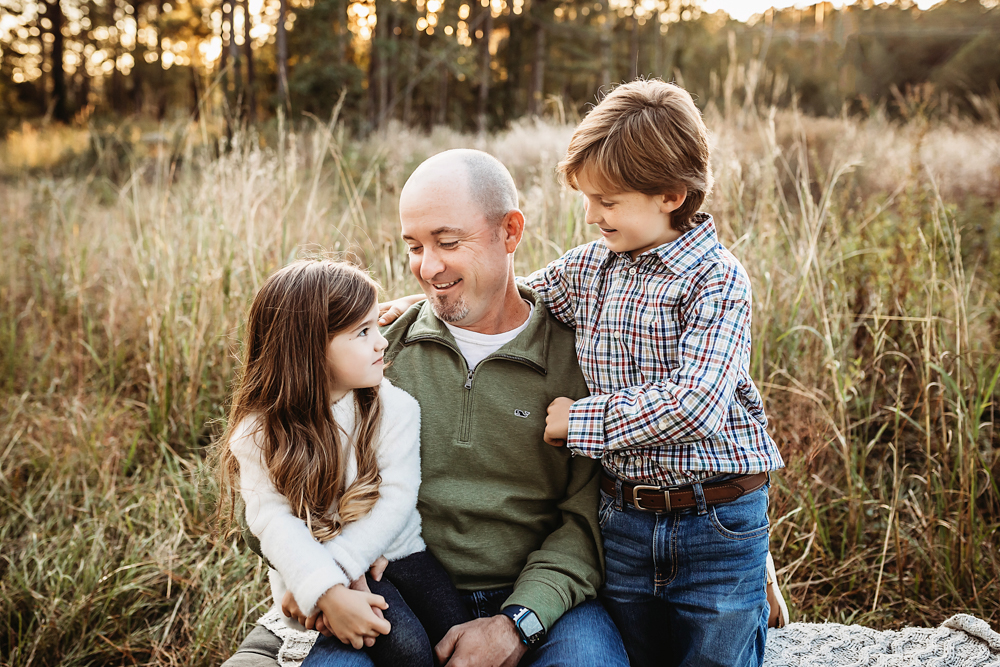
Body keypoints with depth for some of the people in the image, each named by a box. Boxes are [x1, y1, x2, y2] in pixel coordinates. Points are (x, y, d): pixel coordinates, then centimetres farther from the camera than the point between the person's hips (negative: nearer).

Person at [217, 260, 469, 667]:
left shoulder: (394, 408, -6)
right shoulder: (259, 432, -9)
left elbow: (395, 500, -13)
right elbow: (275, 522, -17)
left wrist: (333, 568, -24)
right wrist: (327, 592, -31)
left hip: (393, 551, 3)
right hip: (309, 566, -2)